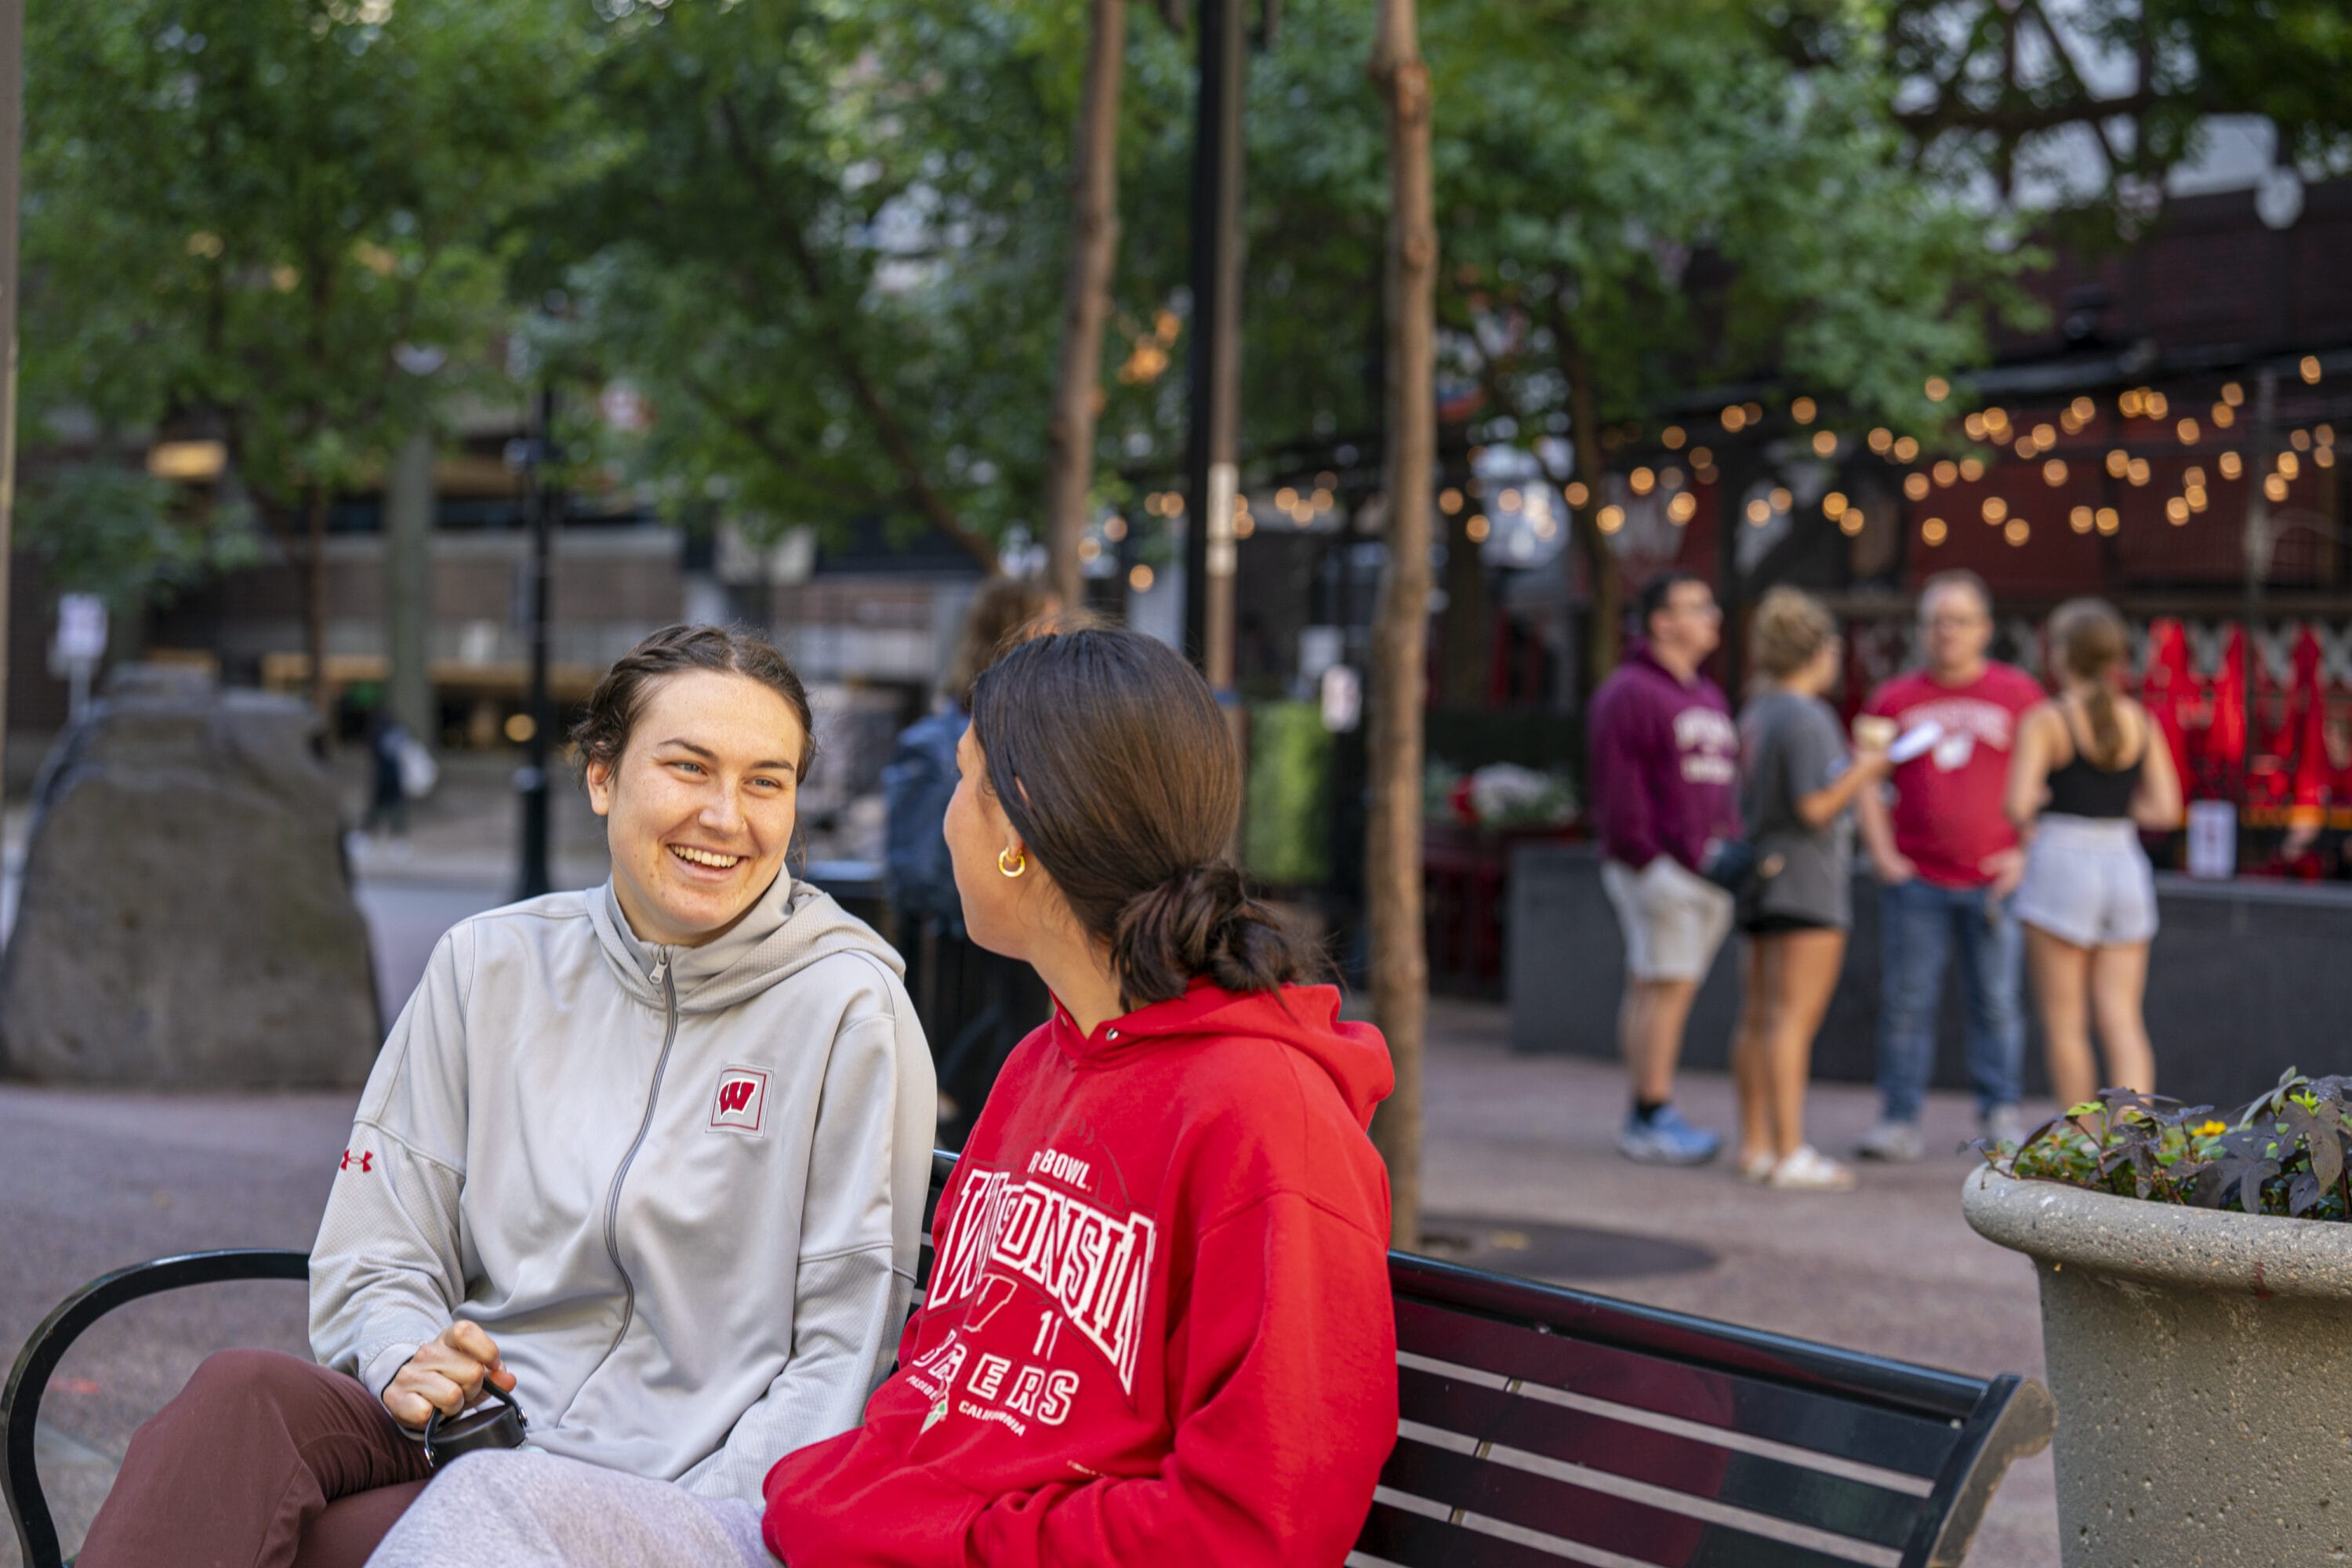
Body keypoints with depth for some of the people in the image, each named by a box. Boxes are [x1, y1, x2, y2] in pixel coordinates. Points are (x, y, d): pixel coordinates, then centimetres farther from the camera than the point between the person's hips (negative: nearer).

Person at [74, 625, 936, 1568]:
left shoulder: (850, 1011, -3)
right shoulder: (491, 965, 9)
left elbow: (844, 1348, -5)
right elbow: (377, 1256, 11)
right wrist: (407, 1362, -12)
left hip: (667, 1492, -4)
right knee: (241, 1395, -29)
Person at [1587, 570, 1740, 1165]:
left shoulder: (1709, 697, 21)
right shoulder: (1629, 692, -7)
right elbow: (1618, 787, -13)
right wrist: (1648, 861, -17)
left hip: (1709, 865, 8)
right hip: (1662, 864, -8)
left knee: (1653, 989, 10)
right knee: (1665, 986, -10)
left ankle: (1645, 1120, 12)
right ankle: (1654, 1119, -8)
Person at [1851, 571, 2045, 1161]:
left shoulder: (2018, 693, 5)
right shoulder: (1894, 699, 8)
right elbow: (1867, 784, 11)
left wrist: (2028, 853, -2)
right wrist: (1882, 855, 1)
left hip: (1994, 880, -1)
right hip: (1915, 880, 1)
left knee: (1997, 1002, 2)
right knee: (1906, 1002, 0)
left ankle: (2001, 1116, 12)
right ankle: (1899, 1121, 5)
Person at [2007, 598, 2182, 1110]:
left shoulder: (2046, 722, -8)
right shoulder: (2139, 721, 5)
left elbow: (2019, 805, -16)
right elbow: (2165, 809, 3)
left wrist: (2028, 820, 6)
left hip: (2062, 866, -4)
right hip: (2124, 864, 4)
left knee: (2065, 1024, 5)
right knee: (2122, 1019, 4)